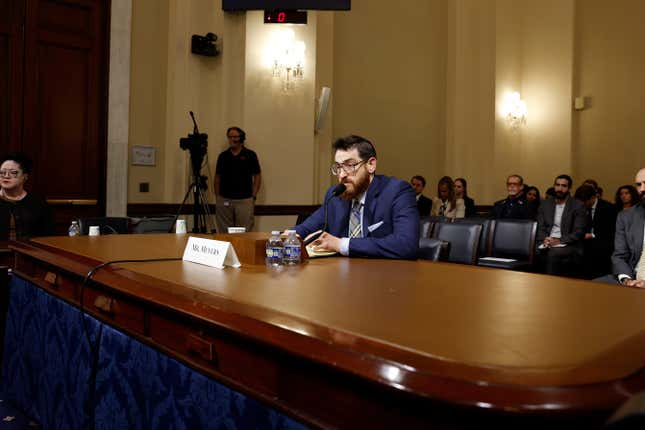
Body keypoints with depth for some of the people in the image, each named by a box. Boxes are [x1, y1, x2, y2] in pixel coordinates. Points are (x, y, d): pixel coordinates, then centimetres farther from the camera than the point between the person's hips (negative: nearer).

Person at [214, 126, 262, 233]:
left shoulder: (250, 155, 2)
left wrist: (253, 196, -3)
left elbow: (257, 176, 3)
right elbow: (217, 177, 14)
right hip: (224, 200, 3)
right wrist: (217, 197, 7)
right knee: (223, 233, 5)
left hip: (244, 200, -2)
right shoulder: (223, 156, 10)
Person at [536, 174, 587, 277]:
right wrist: (544, 239, -9)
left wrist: (559, 241, -15)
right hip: (547, 244, 3)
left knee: (552, 254, -35)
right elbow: (539, 227, 12)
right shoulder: (545, 204, 16)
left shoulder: (578, 206, 4)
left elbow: (578, 232, -3)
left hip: (568, 246, -3)